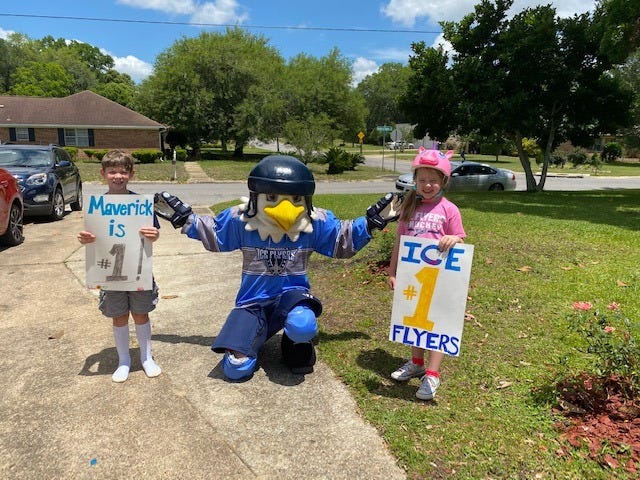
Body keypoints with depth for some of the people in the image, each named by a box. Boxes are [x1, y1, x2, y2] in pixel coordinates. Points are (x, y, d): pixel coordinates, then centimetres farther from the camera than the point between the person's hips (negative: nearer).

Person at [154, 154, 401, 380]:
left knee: (302, 327, -39)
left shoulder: (316, 222, -7)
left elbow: (343, 240, 8)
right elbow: (212, 234, 11)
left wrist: (372, 221, 1)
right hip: (254, 299, 1)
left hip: (292, 293, 0)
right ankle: (254, 334, 25)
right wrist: (183, 218, 3)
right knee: (235, 368, -12)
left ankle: (297, 346, 3)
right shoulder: (240, 219, -7)